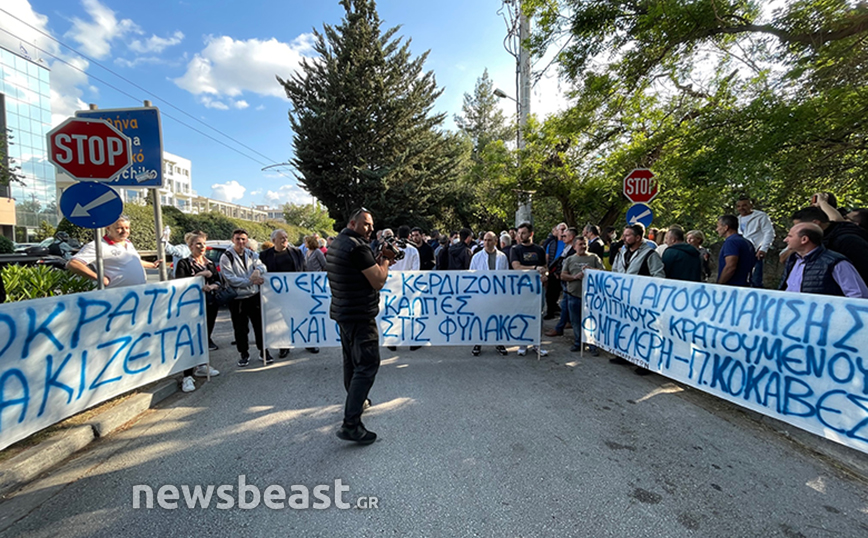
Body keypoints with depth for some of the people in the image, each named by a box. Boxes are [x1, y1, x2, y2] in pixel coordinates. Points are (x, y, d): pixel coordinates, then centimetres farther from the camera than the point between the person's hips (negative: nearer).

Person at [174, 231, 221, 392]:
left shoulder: (210, 263, 12)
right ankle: (187, 376, -4)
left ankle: (202, 367, 28)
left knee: (205, 336, 13)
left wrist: (212, 286, -14)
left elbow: (218, 282, 6)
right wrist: (199, 276, -20)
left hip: (210, 305, 5)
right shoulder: (183, 263, -3)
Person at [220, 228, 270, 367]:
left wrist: (258, 269, -27)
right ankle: (244, 354, 24)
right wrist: (251, 280, -21)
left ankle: (263, 350, 24)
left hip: (255, 295, 3)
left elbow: (262, 266, -4)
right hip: (237, 298, -3)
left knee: (260, 324, 9)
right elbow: (230, 279, -14)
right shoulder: (226, 257, -6)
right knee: (240, 328, 8)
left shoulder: (251, 254, 8)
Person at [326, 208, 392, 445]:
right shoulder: (358, 247, -19)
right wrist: (385, 259, -3)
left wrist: (379, 259, 7)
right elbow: (379, 281, -18)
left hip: (343, 312, 10)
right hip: (360, 315, -10)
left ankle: (356, 401, 41)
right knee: (367, 364, -8)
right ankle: (351, 424, -8)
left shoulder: (337, 243, 12)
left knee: (351, 360, 22)